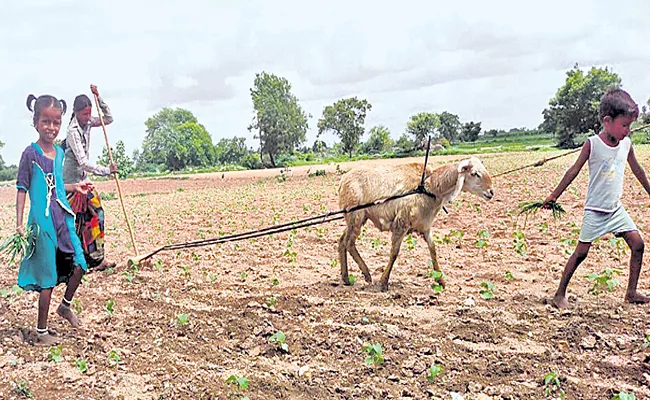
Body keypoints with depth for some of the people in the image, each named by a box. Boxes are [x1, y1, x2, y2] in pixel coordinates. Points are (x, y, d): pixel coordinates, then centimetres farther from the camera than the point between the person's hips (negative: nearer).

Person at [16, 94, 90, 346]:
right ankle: (41, 332, 15)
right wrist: (19, 223, -13)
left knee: (79, 265, 2)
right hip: (42, 221, -6)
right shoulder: (31, 153, -8)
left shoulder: (59, 152, 10)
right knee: (48, 277, 1)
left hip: (63, 218, 6)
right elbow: (22, 188, -8)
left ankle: (65, 306, 29)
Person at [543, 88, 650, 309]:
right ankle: (560, 294, 7)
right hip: (595, 210, -5)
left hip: (616, 208, 5)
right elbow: (573, 171, -6)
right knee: (581, 252, -4)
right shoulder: (592, 144, -12)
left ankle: (631, 293, 13)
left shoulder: (626, 144, 2)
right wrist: (554, 196, -2)